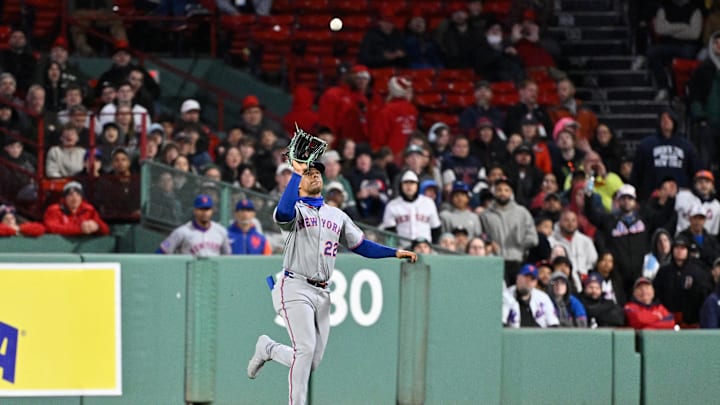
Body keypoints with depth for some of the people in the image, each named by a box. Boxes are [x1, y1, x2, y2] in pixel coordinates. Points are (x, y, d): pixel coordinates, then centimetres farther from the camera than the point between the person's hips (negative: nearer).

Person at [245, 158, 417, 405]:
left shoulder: (337, 216, 19)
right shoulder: (295, 210, -1)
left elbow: (360, 245, 22)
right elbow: (283, 213, -26)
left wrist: (395, 253, 12)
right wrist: (297, 172, -26)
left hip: (322, 294, 6)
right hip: (295, 289, -6)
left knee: (312, 363, 5)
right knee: (306, 349, -20)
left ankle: (268, 348, 29)